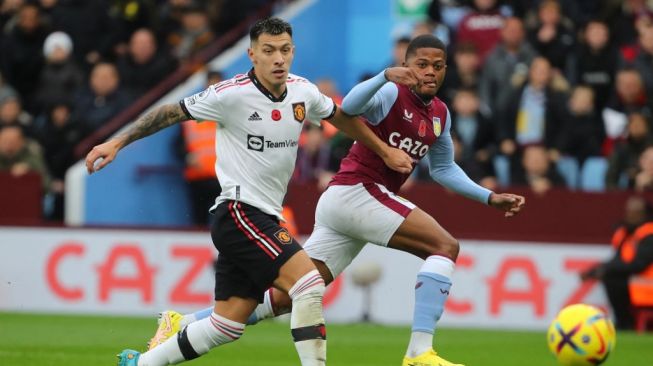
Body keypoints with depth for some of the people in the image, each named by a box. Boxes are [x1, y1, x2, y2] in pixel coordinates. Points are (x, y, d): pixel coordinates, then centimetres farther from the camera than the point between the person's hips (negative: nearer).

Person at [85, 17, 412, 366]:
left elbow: (340, 117, 24)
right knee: (309, 282, -21)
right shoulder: (231, 94, -15)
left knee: (227, 325, 9)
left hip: (264, 219, 8)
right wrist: (116, 143, -7)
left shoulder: (302, 91, 4)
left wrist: (384, 150, 31)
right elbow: (171, 113, -6)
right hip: (237, 213, -8)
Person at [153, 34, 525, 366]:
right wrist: (386, 76, -46)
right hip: (355, 191, -8)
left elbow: (444, 168, 30)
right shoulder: (392, 94, -10)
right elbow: (349, 107, -30)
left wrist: (490, 197, 24)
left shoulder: (440, 114, 16)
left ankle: (183, 324, 7)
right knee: (445, 246, -17)